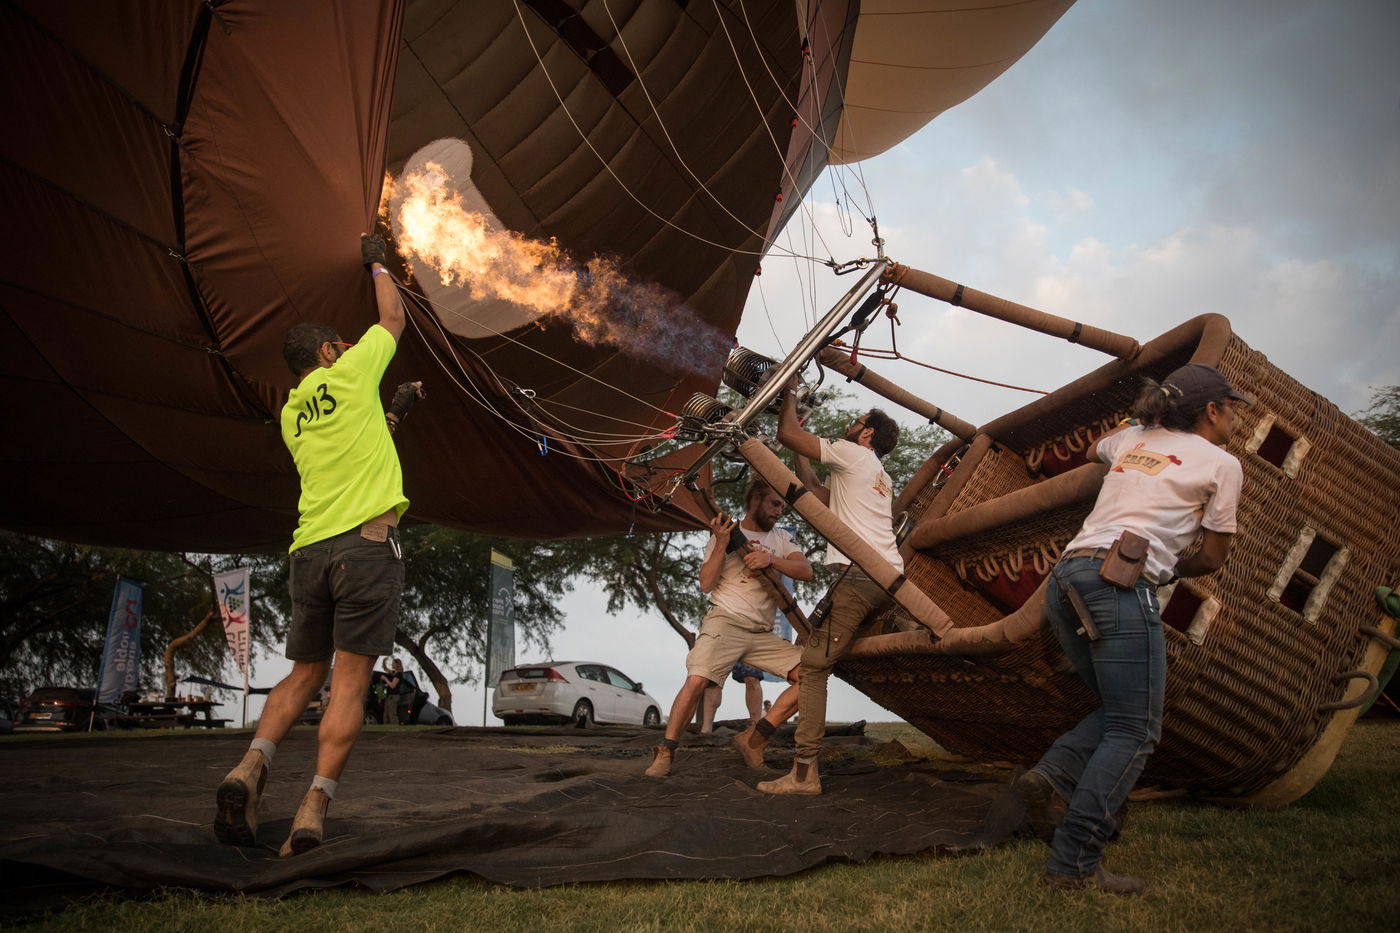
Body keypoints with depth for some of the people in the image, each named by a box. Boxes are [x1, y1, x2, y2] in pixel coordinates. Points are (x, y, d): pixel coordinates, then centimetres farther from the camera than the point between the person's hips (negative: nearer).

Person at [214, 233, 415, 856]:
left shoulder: (292, 414, 22)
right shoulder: (349, 373, 7)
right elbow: (393, 318, 22)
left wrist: (391, 410, 42)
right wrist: (377, 263, 37)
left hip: (309, 548, 6)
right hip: (367, 541, -5)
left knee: (305, 674, 14)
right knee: (349, 682, -6)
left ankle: (252, 766, -8)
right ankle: (315, 806, -16)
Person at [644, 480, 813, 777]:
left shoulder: (781, 538, 17)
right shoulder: (725, 534, 7)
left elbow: (806, 571, 0)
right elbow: (706, 584, -1)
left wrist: (771, 559, -15)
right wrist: (722, 544, -11)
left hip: (763, 635, 4)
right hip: (726, 622, -4)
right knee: (696, 680, -26)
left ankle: (754, 739, -5)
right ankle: (665, 752, -7)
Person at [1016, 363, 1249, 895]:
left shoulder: (1133, 437, 24)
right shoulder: (1220, 463, 10)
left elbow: (1093, 452, 49)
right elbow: (1211, 558, 14)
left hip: (1064, 580, 7)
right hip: (1120, 585, -7)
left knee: (1119, 712, 18)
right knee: (1135, 731, -4)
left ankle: (1052, 776, -6)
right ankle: (1074, 864, -11)